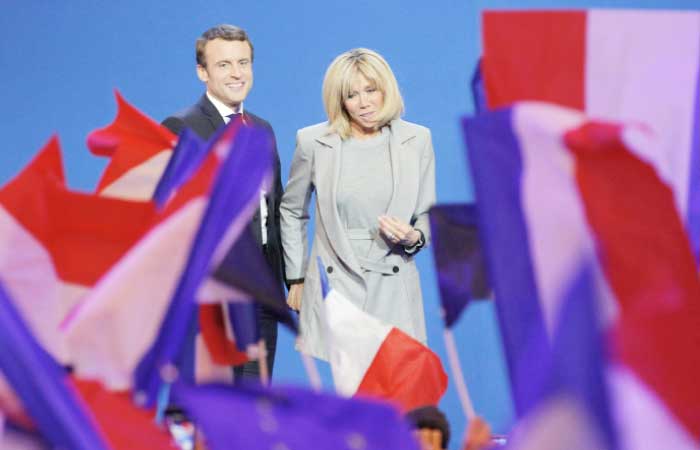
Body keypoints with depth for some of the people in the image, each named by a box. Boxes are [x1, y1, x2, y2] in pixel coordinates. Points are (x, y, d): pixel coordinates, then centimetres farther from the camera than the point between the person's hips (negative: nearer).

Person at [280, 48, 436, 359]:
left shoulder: (417, 140, 4)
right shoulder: (313, 142, 2)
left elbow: (429, 214, 14)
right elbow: (292, 212, 16)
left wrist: (414, 237, -8)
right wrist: (296, 278, 15)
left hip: (393, 289, 1)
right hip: (332, 287, -1)